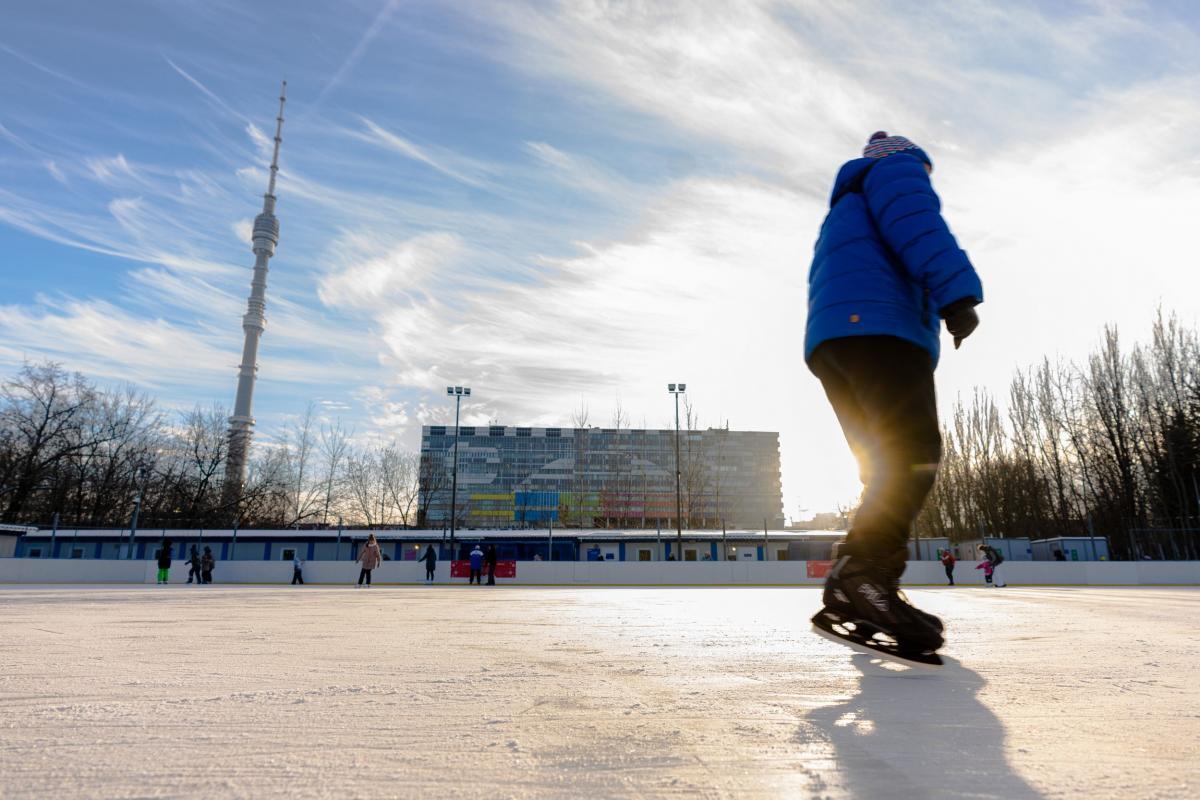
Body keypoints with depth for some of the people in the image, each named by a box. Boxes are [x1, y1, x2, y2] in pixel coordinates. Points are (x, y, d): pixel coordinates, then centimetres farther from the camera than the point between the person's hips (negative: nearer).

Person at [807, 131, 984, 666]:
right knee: (915, 454, -20)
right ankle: (859, 574, -34)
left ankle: (873, 594, -1)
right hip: (878, 326, -9)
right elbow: (919, 227, -7)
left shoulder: (842, 220, 41)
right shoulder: (895, 170, 15)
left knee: (888, 471, 4)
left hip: (831, 343, 10)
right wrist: (956, 293, -18)